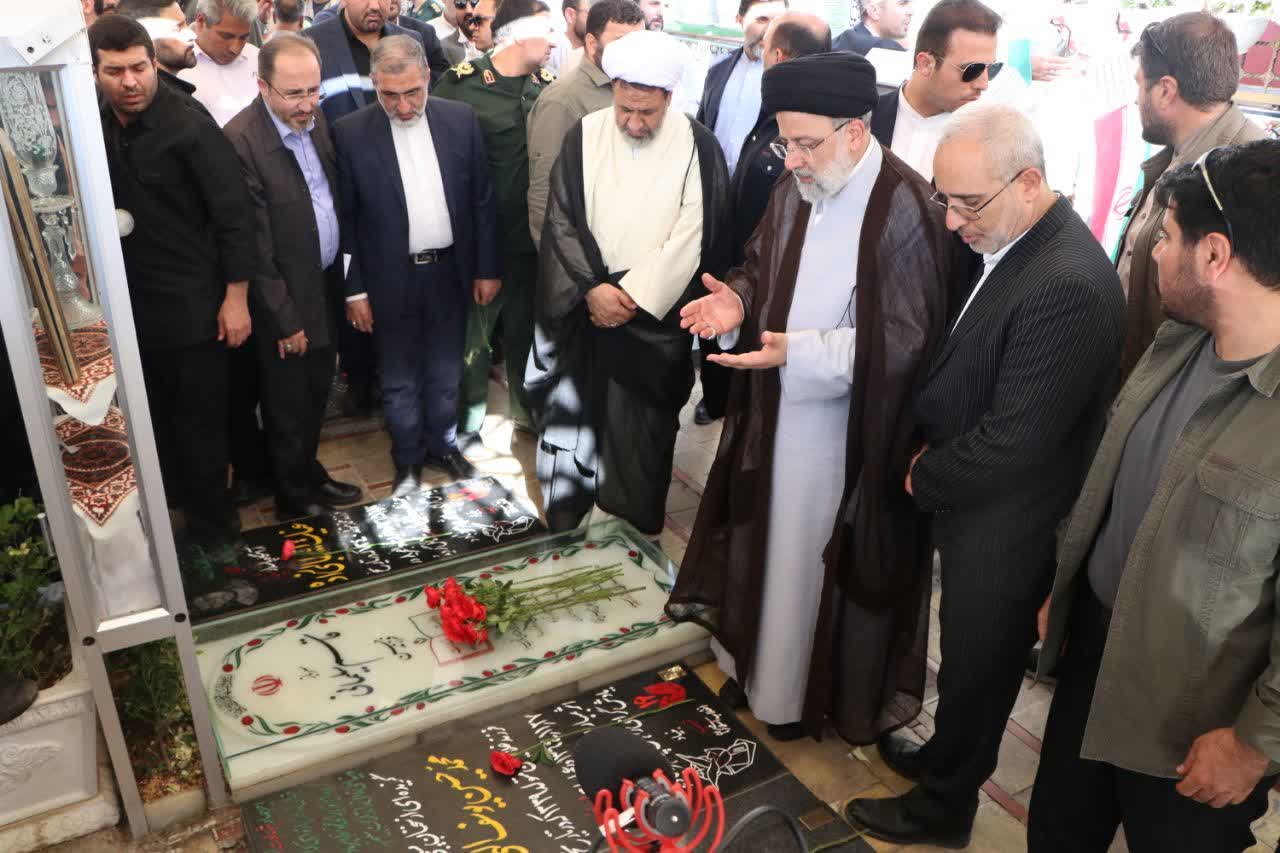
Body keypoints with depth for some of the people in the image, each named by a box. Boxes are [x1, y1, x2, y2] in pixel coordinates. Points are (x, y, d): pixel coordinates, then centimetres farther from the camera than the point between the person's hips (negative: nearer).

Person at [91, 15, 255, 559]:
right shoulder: (93, 132, 4)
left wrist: (236, 297, -14)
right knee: (152, 424, 17)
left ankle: (209, 528, 22)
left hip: (193, 307, -5)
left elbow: (233, 217, -13)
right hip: (129, 308, 6)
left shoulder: (191, 129, -13)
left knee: (200, 424, 6)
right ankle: (178, 511, 35)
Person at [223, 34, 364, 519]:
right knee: (287, 407, 12)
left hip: (326, 284, 6)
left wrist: (344, 282, 6)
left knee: (316, 394, 21)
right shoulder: (241, 142, -22)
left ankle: (309, 473, 42)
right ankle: (293, 499, 31)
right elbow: (255, 248, -19)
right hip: (284, 299, -6)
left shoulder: (315, 119, -1)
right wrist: (285, 320, -15)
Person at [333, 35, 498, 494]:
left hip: (450, 273, 2)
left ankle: (443, 445, 38)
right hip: (391, 280, -2)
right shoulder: (350, 132, -10)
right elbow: (344, 217, -6)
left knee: (445, 374, 18)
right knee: (399, 383, 13)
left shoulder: (462, 119, -4)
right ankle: (408, 459, 32)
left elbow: (482, 199, 2)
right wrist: (354, 289, -6)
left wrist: (487, 268, 2)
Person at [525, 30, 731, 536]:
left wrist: (634, 295, -15)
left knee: (641, 423, 7)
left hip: (655, 314, -2)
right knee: (573, 408, 8)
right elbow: (562, 220, -2)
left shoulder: (698, 146, -8)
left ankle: (636, 527, 26)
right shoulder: (585, 136, -2)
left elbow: (691, 238, -11)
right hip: (583, 306, 2)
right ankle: (564, 521, 25)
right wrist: (592, 287, -14)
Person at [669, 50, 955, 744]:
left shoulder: (906, 210, -20)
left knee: (821, 556, 9)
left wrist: (799, 352, -28)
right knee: (767, 538, 19)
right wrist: (738, 301, -7)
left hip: (850, 429, -6)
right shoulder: (793, 191, 2)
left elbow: (905, 339, -20)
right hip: (776, 411, 7)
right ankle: (758, 661, 42)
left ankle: (815, 692, 33)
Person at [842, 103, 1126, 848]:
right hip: (974, 503, 8)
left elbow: (1012, 445, -28)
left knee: (976, 665, 14)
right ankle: (944, 757, 50)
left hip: (1003, 526, -8)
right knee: (969, 653, 26)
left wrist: (925, 478, -12)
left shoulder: (1065, 287, -30)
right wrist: (932, 448, -2)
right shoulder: (1014, 241, -2)